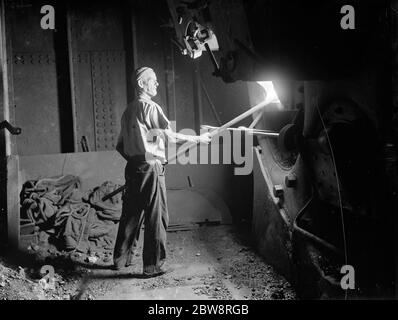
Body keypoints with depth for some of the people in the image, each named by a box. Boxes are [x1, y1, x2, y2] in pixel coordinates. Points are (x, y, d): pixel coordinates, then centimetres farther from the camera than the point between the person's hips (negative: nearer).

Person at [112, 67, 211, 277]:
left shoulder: (128, 111, 15)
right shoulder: (150, 108, -10)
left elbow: (120, 146, 17)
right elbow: (170, 137, -13)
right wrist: (198, 139, -5)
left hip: (133, 167, 8)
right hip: (151, 167, -8)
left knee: (131, 214, 16)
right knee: (156, 217, -1)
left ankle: (121, 259, 25)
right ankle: (153, 266, 4)